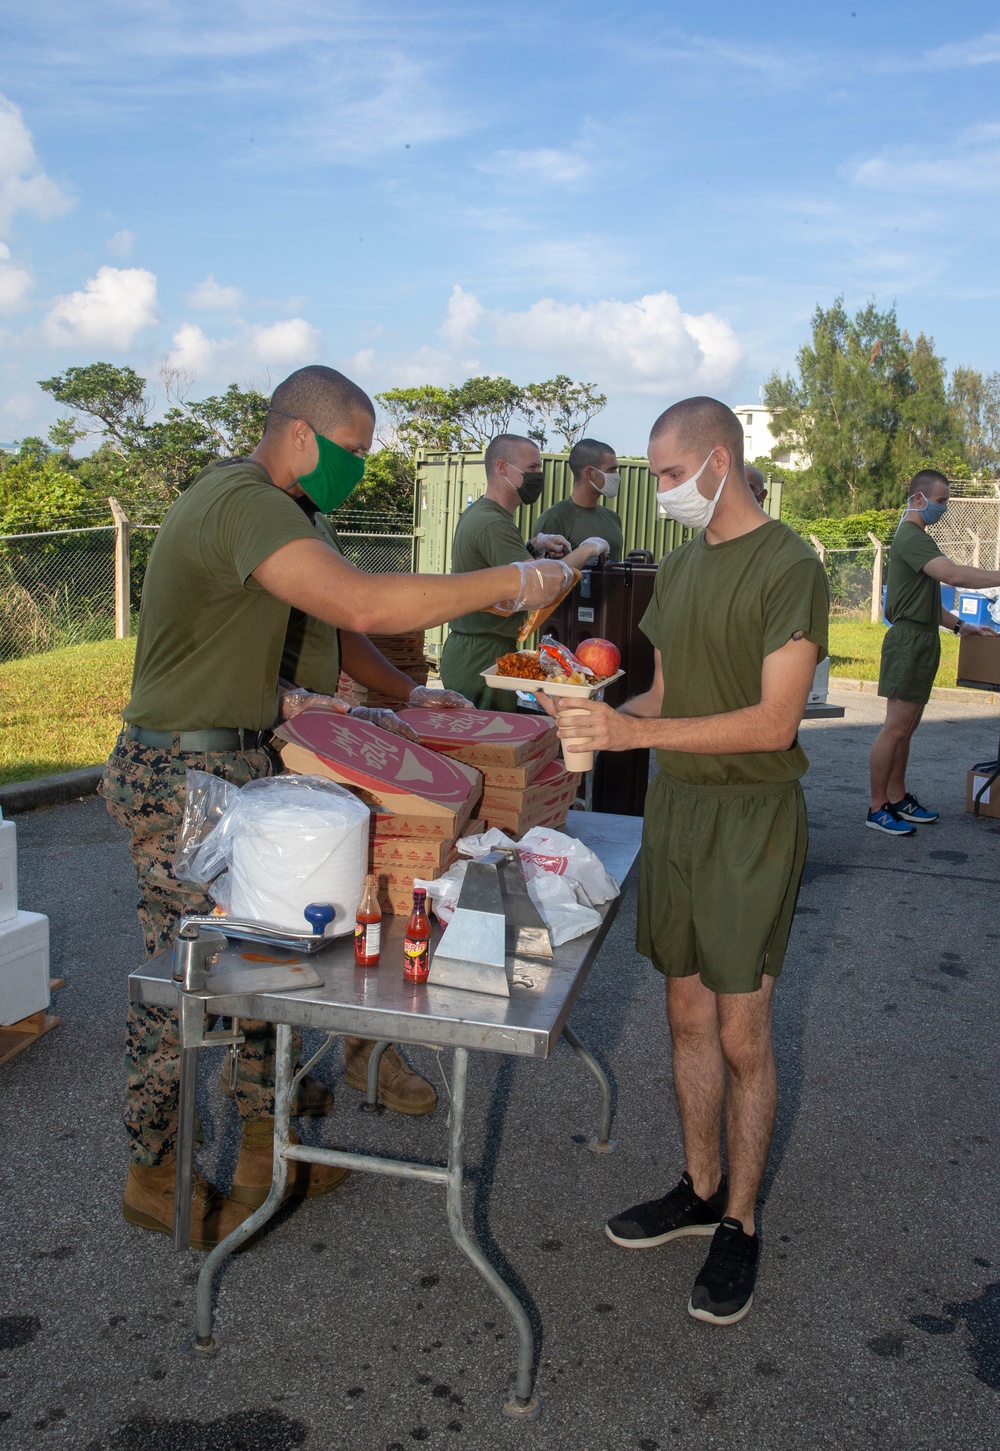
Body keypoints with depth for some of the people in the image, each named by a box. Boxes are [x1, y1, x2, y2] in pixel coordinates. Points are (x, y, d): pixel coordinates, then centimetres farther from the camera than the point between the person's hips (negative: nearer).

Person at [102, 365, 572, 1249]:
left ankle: (266, 1142, 30)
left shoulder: (260, 503, 13)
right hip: (183, 777, -10)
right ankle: (156, 1175, 22)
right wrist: (511, 584, -30)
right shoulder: (243, 503, -23)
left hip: (238, 761, 10)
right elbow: (360, 604, -36)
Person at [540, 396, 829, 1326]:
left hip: (751, 817, -7)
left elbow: (774, 721, -19)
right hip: (674, 806, 7)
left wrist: (636, 731, -24)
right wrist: (600, 715, -2)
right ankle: (700, 1190, 31)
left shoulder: (789, 567, -12)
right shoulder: (678, 566, 12)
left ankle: (738, 1225, 20)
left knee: (740, 1035, 2)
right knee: (687, 1014, 14)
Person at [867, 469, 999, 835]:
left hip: (921, 641, 10)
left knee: (906, 727, 13)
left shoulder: (916, 538, 22)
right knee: (896, 727, -8)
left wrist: (959, 625, 17)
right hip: (910, 640, -10)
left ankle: (898, 799, 20)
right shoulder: (911, 537, -12)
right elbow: (952, 574, -27)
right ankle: (877, 809, -4)